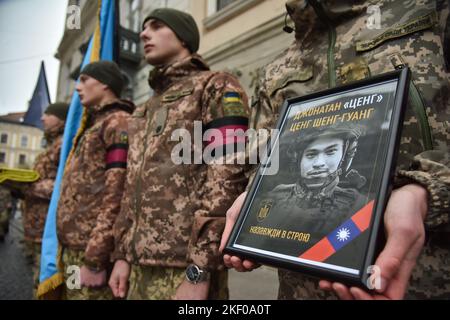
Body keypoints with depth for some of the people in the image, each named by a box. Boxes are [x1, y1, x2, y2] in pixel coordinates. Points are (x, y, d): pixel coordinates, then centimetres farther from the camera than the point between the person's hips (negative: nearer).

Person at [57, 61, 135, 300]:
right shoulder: (95, 125, 20)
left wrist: (94, 259, -21)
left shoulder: (118, 123, -9)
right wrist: (70, 249, 17)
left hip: (91, 252, -9)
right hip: (75, 248, 9)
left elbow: (117, 194, -20)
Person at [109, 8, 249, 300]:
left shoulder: (217, 87, -4)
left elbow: (227, 178, -16)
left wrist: (200, 270, -20)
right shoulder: (147, 109, 20)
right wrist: (123, 254, 14)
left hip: (184, 265, -7)